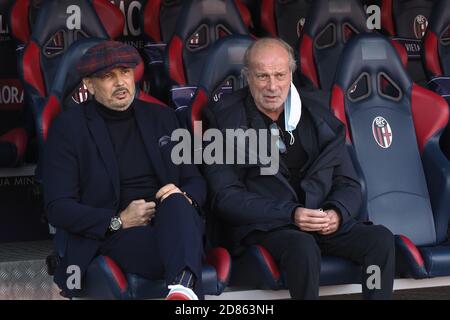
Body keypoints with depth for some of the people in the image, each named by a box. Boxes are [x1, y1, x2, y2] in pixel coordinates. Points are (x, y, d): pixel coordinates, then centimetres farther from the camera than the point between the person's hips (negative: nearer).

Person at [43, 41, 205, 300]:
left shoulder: (161, 117, 19)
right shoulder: (69, 127, 7)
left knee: (177, 202, -38)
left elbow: (196, 180, 21)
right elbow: (57, 207, 2)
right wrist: (118, 221, -12)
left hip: (170, 221, 3)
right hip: (115, 236, -3)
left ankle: (183, 287, -63)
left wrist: (184, 197, -5)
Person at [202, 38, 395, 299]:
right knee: (303, 247, -37)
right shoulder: (224, 120, 1)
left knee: (382, 239, -23)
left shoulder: (319, 119, 13)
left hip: (323, 221, 4)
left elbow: (349, 184, 15)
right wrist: (290, 214, -18)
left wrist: (337, 213, -10)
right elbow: (226, 197, -6)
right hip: (261, 226, -4)